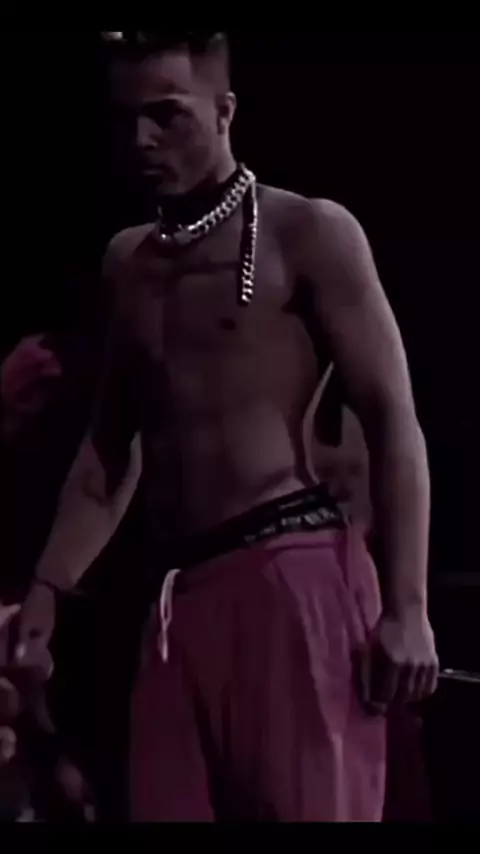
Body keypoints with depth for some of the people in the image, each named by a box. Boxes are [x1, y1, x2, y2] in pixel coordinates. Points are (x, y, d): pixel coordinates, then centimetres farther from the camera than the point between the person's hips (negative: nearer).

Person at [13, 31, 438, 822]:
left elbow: (392, 420, -3)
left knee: (310, 810, -10)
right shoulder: (128, 262, 19)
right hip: (178, 594, 6)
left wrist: (405, 608, -12)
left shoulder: (309, 234, 2)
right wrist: (47, 589, 13)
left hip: (296, 574, -6)